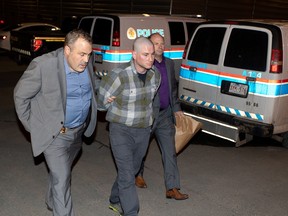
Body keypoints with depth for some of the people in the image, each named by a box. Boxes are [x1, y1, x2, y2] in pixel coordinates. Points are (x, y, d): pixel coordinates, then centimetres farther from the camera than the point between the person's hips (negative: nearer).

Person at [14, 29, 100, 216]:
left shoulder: (86, 62, -8)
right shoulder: (43, 65, -25)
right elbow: (21, 95, -12)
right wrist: (31, 125, -7)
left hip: (78, 131, 6)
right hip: (55, 134, -6)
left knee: (62, 172, 26)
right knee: (61, 180, -5)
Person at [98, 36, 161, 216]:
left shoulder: (155, 75, -5)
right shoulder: (120, 76, -22)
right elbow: (102, 99, -6)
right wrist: (120, 114, 5)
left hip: (143, 130, 6)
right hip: (121, 131, -6)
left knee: (132, 170, 19)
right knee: (127, 175, -8)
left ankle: (115, 201, 41)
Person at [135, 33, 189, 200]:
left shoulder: (169, 64, 8)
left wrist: (176, 108, 11)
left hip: (165, 114, 5)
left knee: (170, 152, 2)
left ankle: (172, 188, 7)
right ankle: (138, 175, 41)